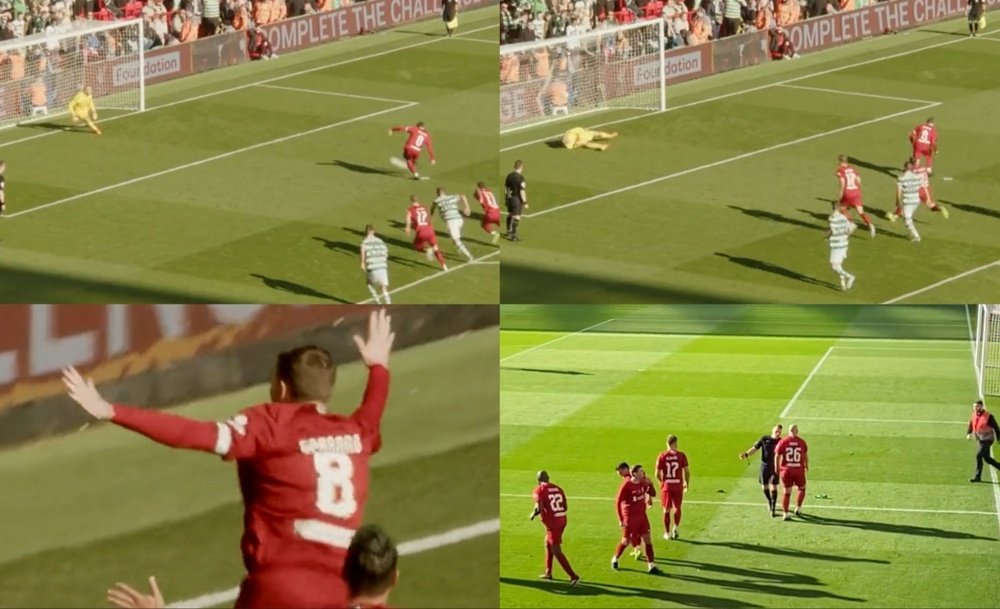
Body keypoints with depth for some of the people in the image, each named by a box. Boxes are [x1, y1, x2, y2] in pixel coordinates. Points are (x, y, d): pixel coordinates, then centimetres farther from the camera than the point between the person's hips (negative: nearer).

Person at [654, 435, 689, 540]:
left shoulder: (662, 456, -5)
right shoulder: (681, 455, -5)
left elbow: (657, 474, -4)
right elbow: (687, 472, -3)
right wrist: (686, 483, 13)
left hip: (666, 486, 0)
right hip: (678, 486, 0)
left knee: (666, 510, 10)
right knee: (677, 508, 17)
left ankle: (667, 533, 12)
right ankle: (676, 527, -1)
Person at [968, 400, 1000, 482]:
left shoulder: (988, 417, -16)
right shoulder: (974, 416, 4)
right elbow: (970, 426, 10)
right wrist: (968, 434, -10)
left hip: (987, 439, -8)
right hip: (981, 440, 8)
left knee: (979, 455, -15)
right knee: (986, 458, 11)